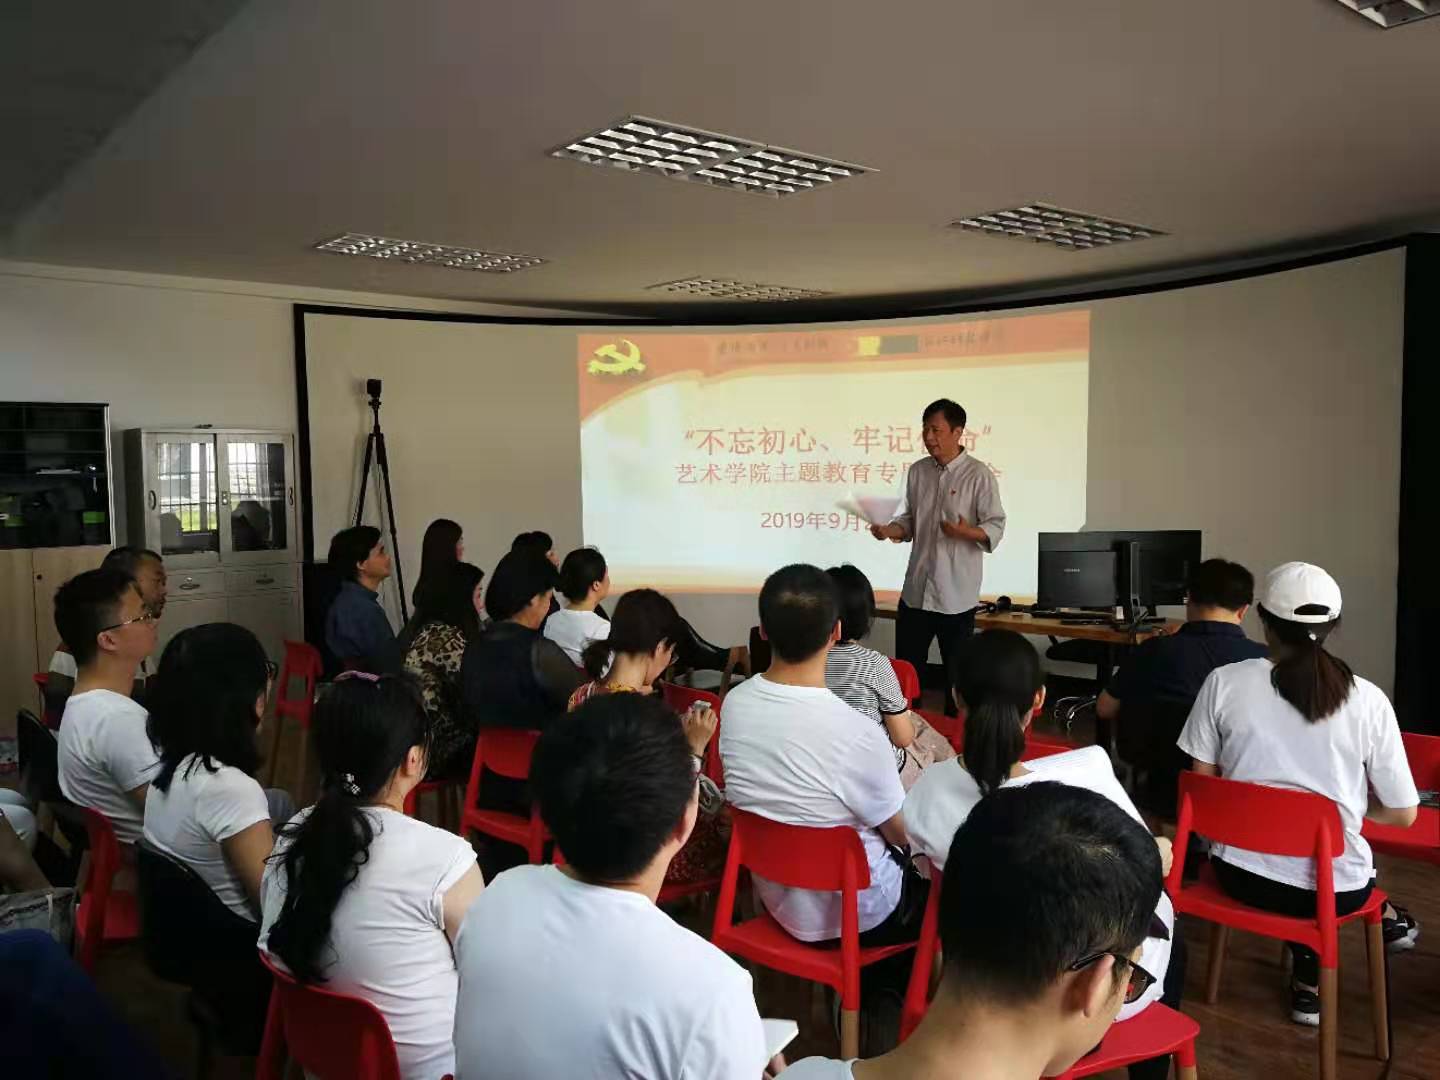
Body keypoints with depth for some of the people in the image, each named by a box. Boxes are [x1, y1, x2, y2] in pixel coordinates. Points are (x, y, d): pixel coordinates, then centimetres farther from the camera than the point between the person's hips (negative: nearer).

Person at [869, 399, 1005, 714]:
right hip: (916, 590, 5)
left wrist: (967, 532, -29)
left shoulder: (978, 474, -8)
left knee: (957, 675, 8)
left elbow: (995, 527, -10)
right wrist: (889, 530, -5)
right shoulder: (917, 471, 9)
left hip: (956, 594, -5)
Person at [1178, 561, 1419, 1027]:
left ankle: (1309, 973, 36)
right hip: (1334, 887, 0)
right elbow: (1403, 815, -4)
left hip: (1242, 873, 0)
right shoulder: (1368, 700, -10)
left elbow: (1203, 781, -1)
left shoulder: (1225, 681, -10)